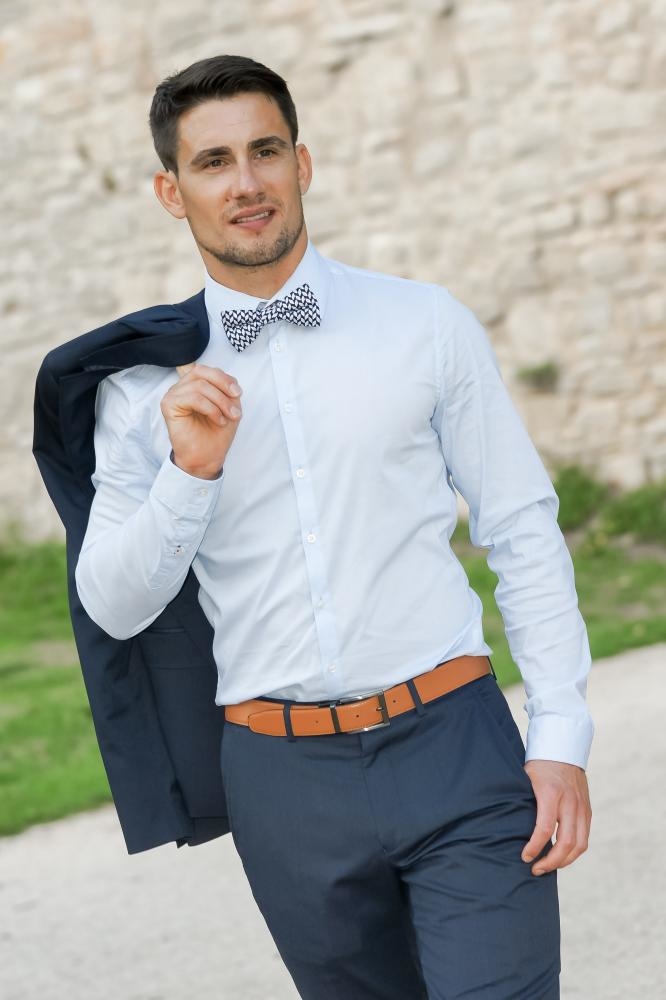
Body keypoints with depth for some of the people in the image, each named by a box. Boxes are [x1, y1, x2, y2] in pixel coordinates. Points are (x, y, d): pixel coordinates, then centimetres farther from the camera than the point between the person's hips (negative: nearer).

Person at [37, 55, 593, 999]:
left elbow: (524, 531, 3)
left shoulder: (427, 325, 2)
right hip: (284, 772, 1)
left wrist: (561, 738, -3)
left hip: (454, 747, -1)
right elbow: (115, 609, 2)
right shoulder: (145, 381, 4)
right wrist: (193, 470, -14)